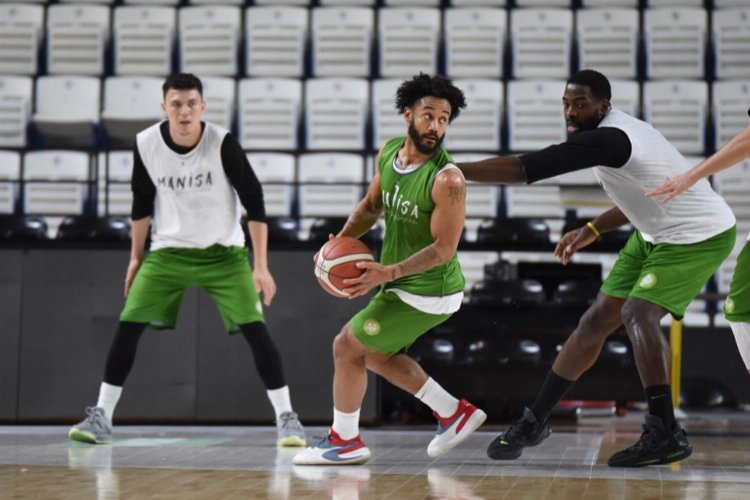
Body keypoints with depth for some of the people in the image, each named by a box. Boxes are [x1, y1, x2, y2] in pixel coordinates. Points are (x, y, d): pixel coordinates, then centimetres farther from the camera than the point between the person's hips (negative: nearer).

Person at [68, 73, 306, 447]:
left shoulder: (222, 144, -19)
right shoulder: (146, 144, -10)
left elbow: (254, 203, -13)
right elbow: (142, 202, 7)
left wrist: (261, 267, -16)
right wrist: (136, 257, 11)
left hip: (223, 252, -2)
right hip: (167, 251, 2)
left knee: (255, 329, -14)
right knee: (127, 327, -6)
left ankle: (286, 417, -4)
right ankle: (101, 417, 5)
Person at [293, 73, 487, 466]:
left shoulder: (447, 180, -26)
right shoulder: (388, 153, -2)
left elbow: (444, 249, -24)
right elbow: (372, 204, 14)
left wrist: (389, 272, -32)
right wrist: (343, 238, -3)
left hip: (428, 292, -9)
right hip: (403, 285, 9)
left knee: (346, 347, -2)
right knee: (375, 354, 22)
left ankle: (344, 440, 15)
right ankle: (454, 413, 28)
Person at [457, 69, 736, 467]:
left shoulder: (607, 140, -29)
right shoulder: (614, 133, 1)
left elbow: (521, 169, -35)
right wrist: (593, 230, 12)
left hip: (701, 236, -10)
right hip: (656, 234, 10)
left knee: (638, 314, -26)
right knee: (597, 320, 5)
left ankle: (666, 435, -20)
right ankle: (535, 420, 12)